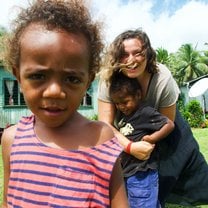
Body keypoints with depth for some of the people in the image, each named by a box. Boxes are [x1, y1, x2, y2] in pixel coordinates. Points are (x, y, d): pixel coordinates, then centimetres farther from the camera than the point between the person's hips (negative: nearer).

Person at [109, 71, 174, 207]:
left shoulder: (146, 112, -17)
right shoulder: (122, 114, 6)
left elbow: (169, 124, -18)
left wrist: (151, 138, -20)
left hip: (142, 173, -8)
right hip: (126, 172, 8)